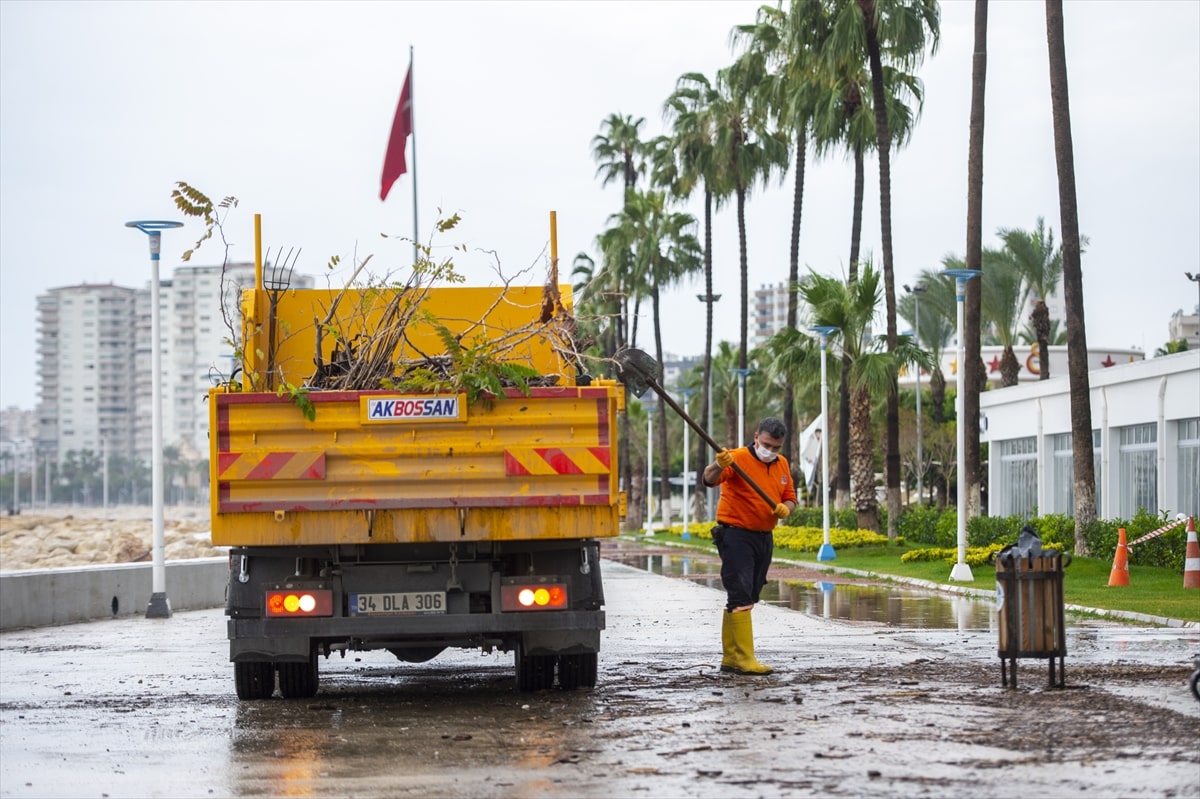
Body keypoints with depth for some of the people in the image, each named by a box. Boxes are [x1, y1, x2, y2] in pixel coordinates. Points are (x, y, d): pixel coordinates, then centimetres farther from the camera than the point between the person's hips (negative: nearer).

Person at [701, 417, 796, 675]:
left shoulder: (782, 465, 10)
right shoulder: (738, 458, -13)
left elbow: (790, 498, 16)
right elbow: (709, 479, -27)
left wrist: (786, 508, -8)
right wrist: (719, 466, -51)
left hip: (764, 537, 8)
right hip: (736, 535, -8)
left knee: (745, 598, 13)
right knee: (740, 596, -13)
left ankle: (730, 657, 19)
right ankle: (744, 659, -16)